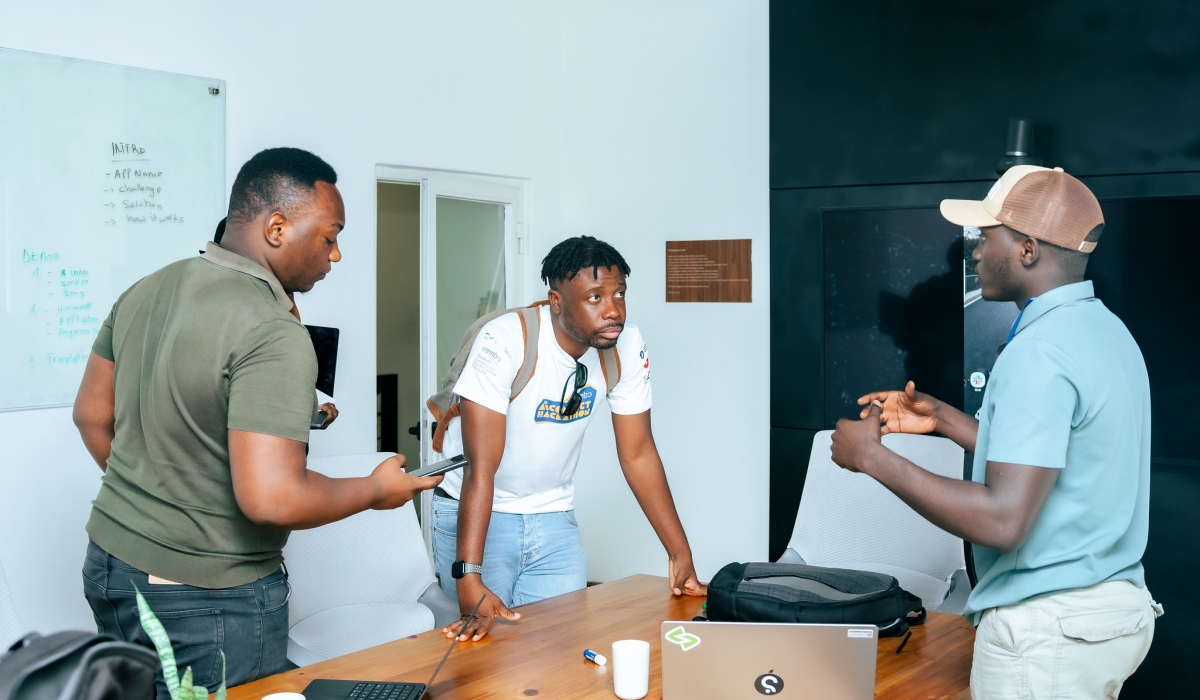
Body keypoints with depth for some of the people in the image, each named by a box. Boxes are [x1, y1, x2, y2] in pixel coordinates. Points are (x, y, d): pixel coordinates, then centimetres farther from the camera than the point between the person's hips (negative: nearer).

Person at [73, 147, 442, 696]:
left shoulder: (144, 292, 2)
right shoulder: (273, 336, -24)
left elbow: (92, 415, 13)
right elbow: (272, 500, -29)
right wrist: (376, 490, -12)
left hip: (109, 567, 8)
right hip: (209, 599, -8)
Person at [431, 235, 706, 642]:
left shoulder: (628, 347, -13)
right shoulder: (504, 343, -28)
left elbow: (638, 454, -4)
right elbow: (481, 468, -31)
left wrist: (680, 554, -8)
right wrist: (468, 579, -39)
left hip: (553, 516, 4)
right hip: (473, 512, -4)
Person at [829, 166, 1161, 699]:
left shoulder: (1038, 354, -22)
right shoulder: (1106, 330, 10)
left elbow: (1002, 521, -28)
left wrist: (874, 458, -20)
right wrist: (942, 419, 17)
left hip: (1047, 629, -10)